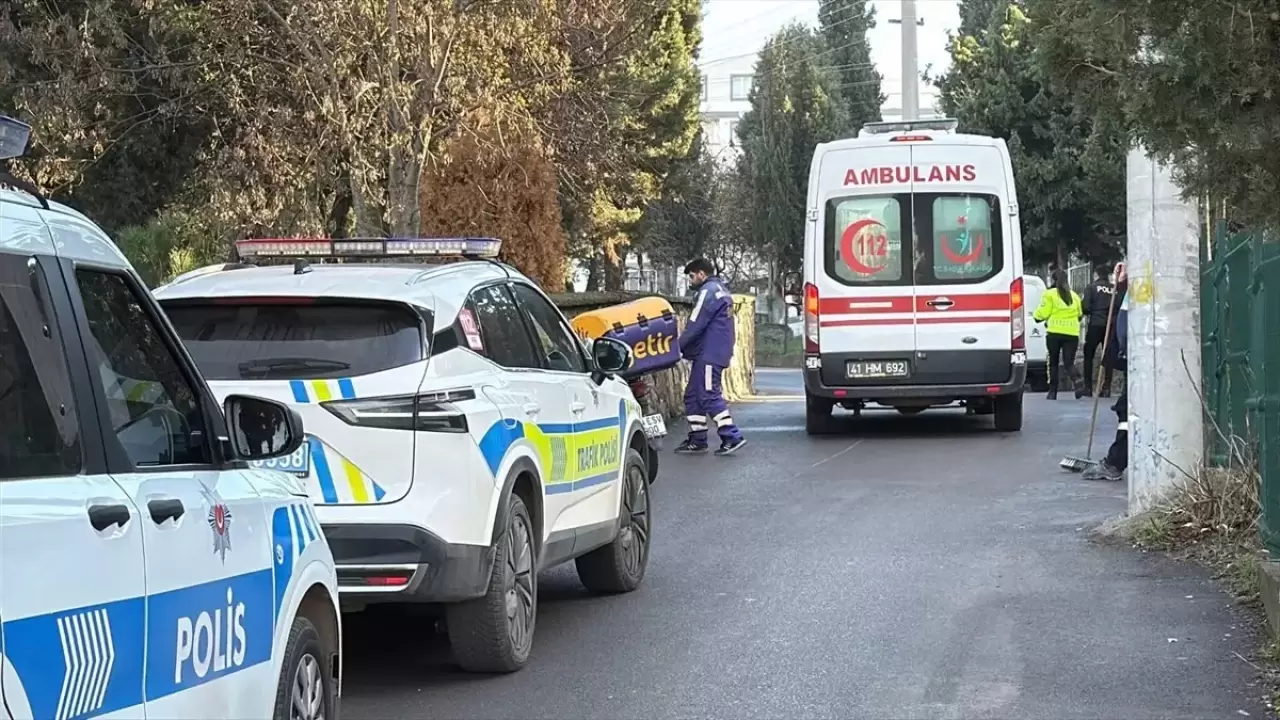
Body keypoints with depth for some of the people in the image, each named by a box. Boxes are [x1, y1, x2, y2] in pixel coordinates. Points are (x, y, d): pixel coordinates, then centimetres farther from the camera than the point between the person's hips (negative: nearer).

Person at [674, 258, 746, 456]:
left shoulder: (709, 291, -12)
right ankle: (697, 440, 14)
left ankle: (732, 437, -14)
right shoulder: (720, 290, 21)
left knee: (709, 395, -11)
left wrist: (678, 347, -6)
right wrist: (685, 347, 15)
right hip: (716, 353, 10)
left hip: (709, 355, -10)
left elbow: (695, 325, -16)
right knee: (693, 395, 12)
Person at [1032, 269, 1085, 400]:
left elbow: (1042, 313, -6)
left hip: (1054, 333, -3)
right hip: (1072, 333, 3)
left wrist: (1035, 315, 15)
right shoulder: (1074, 295, 15)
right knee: (1069, 363, 4)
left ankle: (1053, 392, 9)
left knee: (1053, 363, 9)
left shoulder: (1049, 294, -1)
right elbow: (1080, 314, 14)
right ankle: (1077, 382, -24)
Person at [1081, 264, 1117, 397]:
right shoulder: (1114, 289, 6)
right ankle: (1106, 388, 0)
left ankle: (1088, 387, 3)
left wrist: (1088, 313, 13)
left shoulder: (1092, 287, -2)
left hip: (1095, 324, -3)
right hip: (1111, 326, 3)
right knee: (1108, 356, 6)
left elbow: (1086, 307, -7)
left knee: (1088, 356, 7)